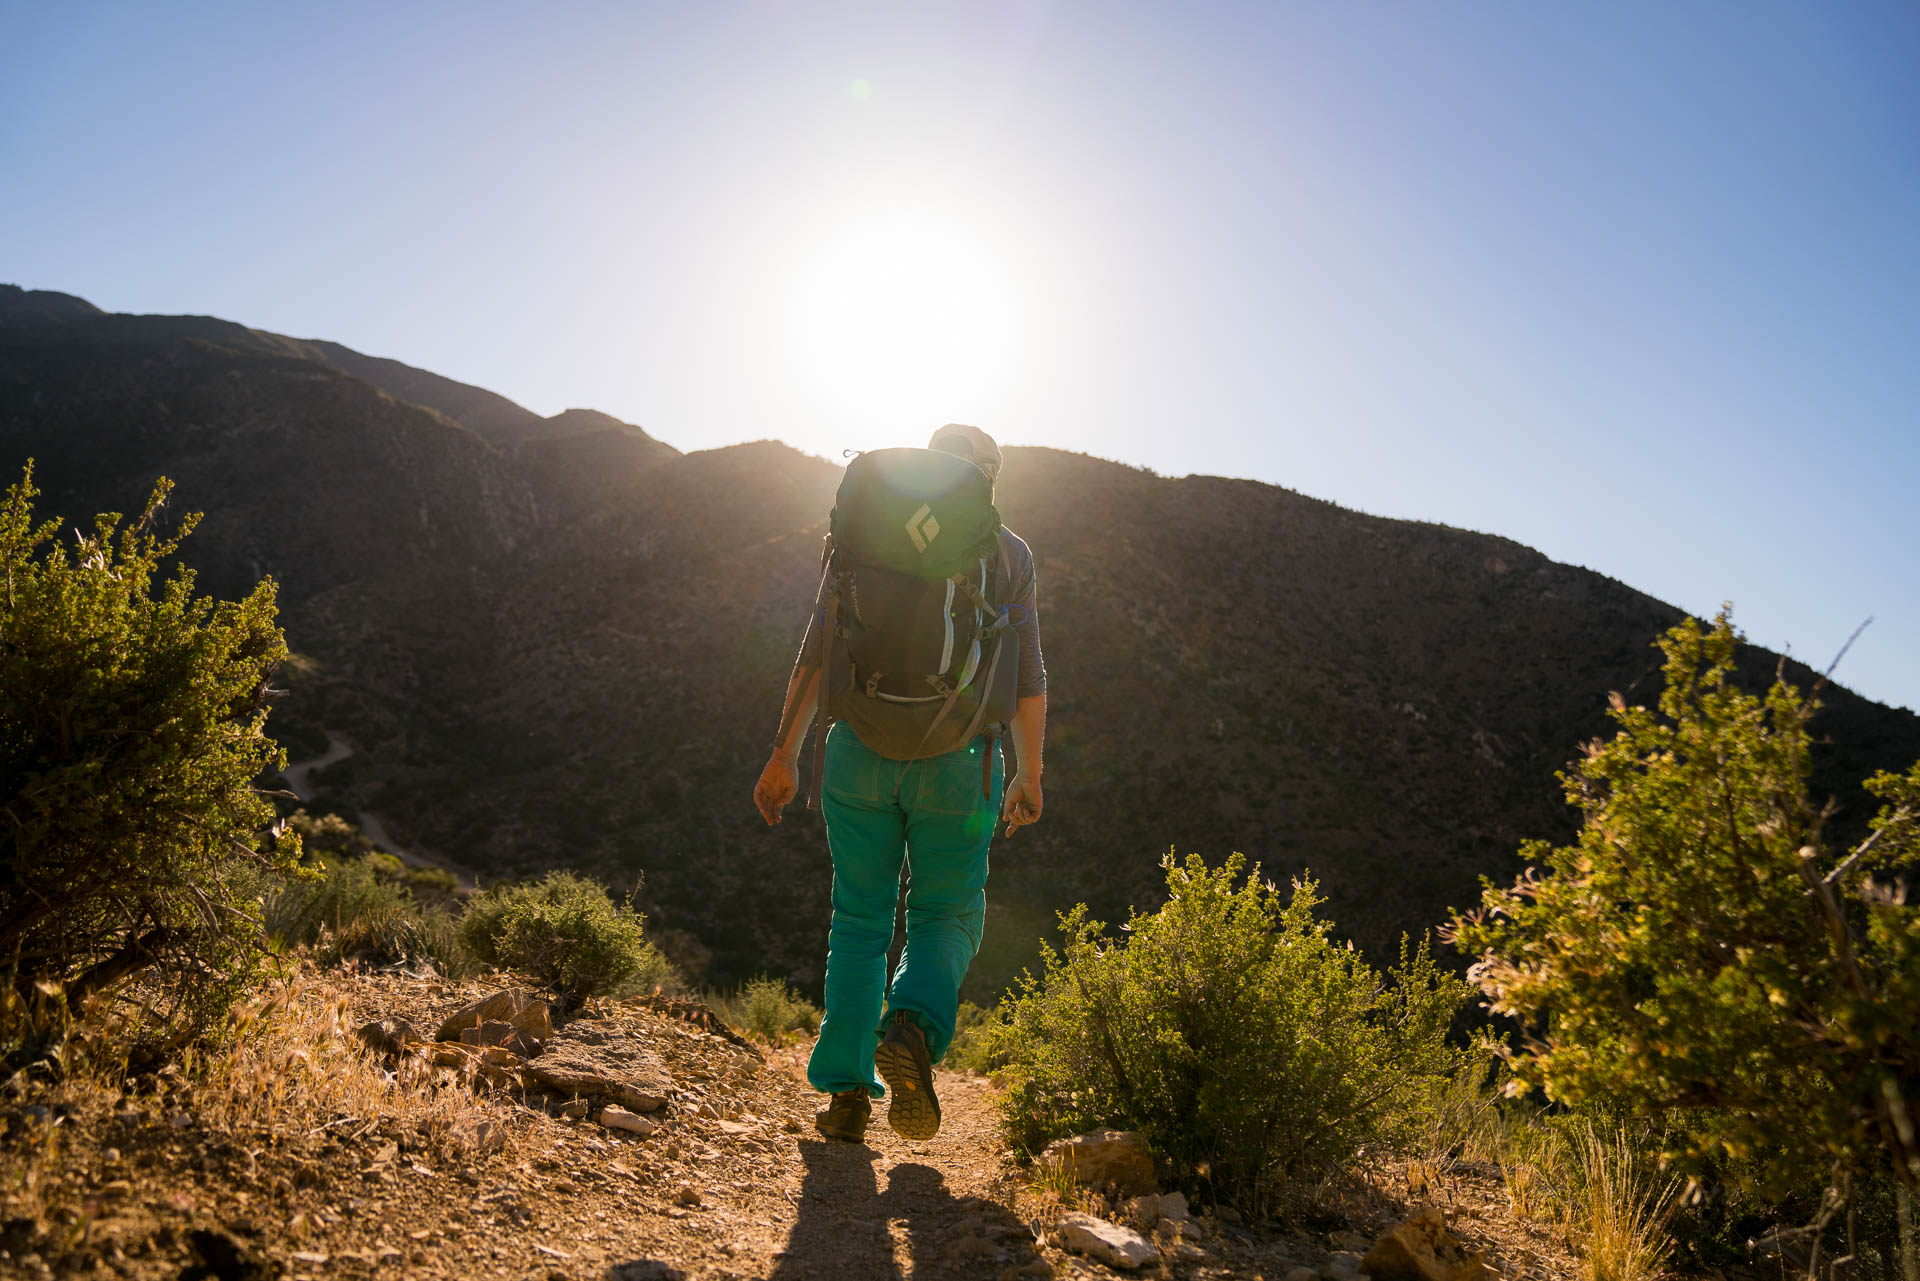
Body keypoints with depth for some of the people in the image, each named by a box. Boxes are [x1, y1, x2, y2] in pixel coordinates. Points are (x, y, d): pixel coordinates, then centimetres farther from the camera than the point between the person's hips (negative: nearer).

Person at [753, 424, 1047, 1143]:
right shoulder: (1007, 551, 6)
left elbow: (816, 653, 2)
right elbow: (1028, 679, 2)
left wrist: (784, 754, 6)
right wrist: (1029, 775, 11)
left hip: (861, 748, 2)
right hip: (958, 759, -1)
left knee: (860, 920, 13)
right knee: (948, 918, 13)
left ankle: (845, 1089, 7)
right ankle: (914, 1028, -15)